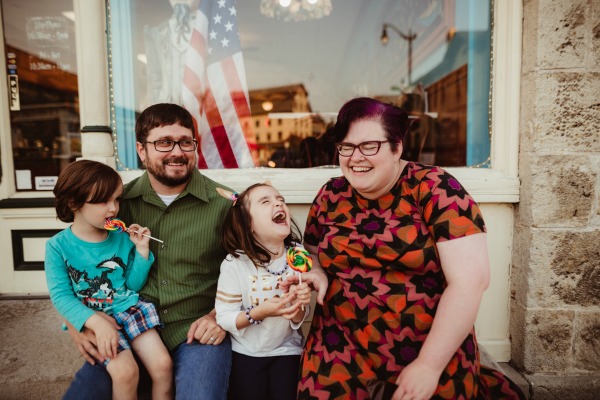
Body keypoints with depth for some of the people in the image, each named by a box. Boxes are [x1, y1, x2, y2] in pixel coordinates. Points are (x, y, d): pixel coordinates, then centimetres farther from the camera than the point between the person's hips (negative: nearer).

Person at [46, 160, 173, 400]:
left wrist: (142, 250, -7)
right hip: (93, 318, -2)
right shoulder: (58, 246, -6)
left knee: (163, 364, -12)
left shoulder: (122, 238, 1)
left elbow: (133, 285, 6)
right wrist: (97, 322, -24)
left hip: (129, 309, 3)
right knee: (125, 372, -22)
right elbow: (61, 296, -11)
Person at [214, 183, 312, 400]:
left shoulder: (298, 257, -13)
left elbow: (297, 320, -4)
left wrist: (299, 306, -25)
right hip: (246, 353, -2)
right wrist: (259, 312, -30)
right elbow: (223, 318, -16)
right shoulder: (235, 263, -21)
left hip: (286, 350, 2)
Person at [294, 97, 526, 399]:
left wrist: (430, 365, -18)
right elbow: (314, 254, 13)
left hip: (433, 349, -2)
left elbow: (471, 280, -19)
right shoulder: (330, 196, -2)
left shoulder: (435, 190, -16)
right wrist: (318, 275, -10)